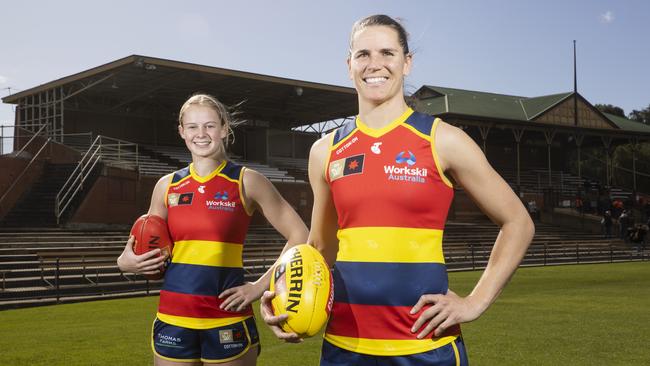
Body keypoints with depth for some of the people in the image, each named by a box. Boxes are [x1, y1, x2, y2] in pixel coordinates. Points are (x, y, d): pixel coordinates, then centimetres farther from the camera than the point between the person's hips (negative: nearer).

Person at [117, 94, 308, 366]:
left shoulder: (246, 182, -2)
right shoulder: (167, 186, 8)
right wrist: (126, 262, -4)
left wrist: (261, 286, -7)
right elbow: (148, 251, 17)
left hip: (228, 321, -3)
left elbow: (299, 237, -1)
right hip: (172, 320, 3)